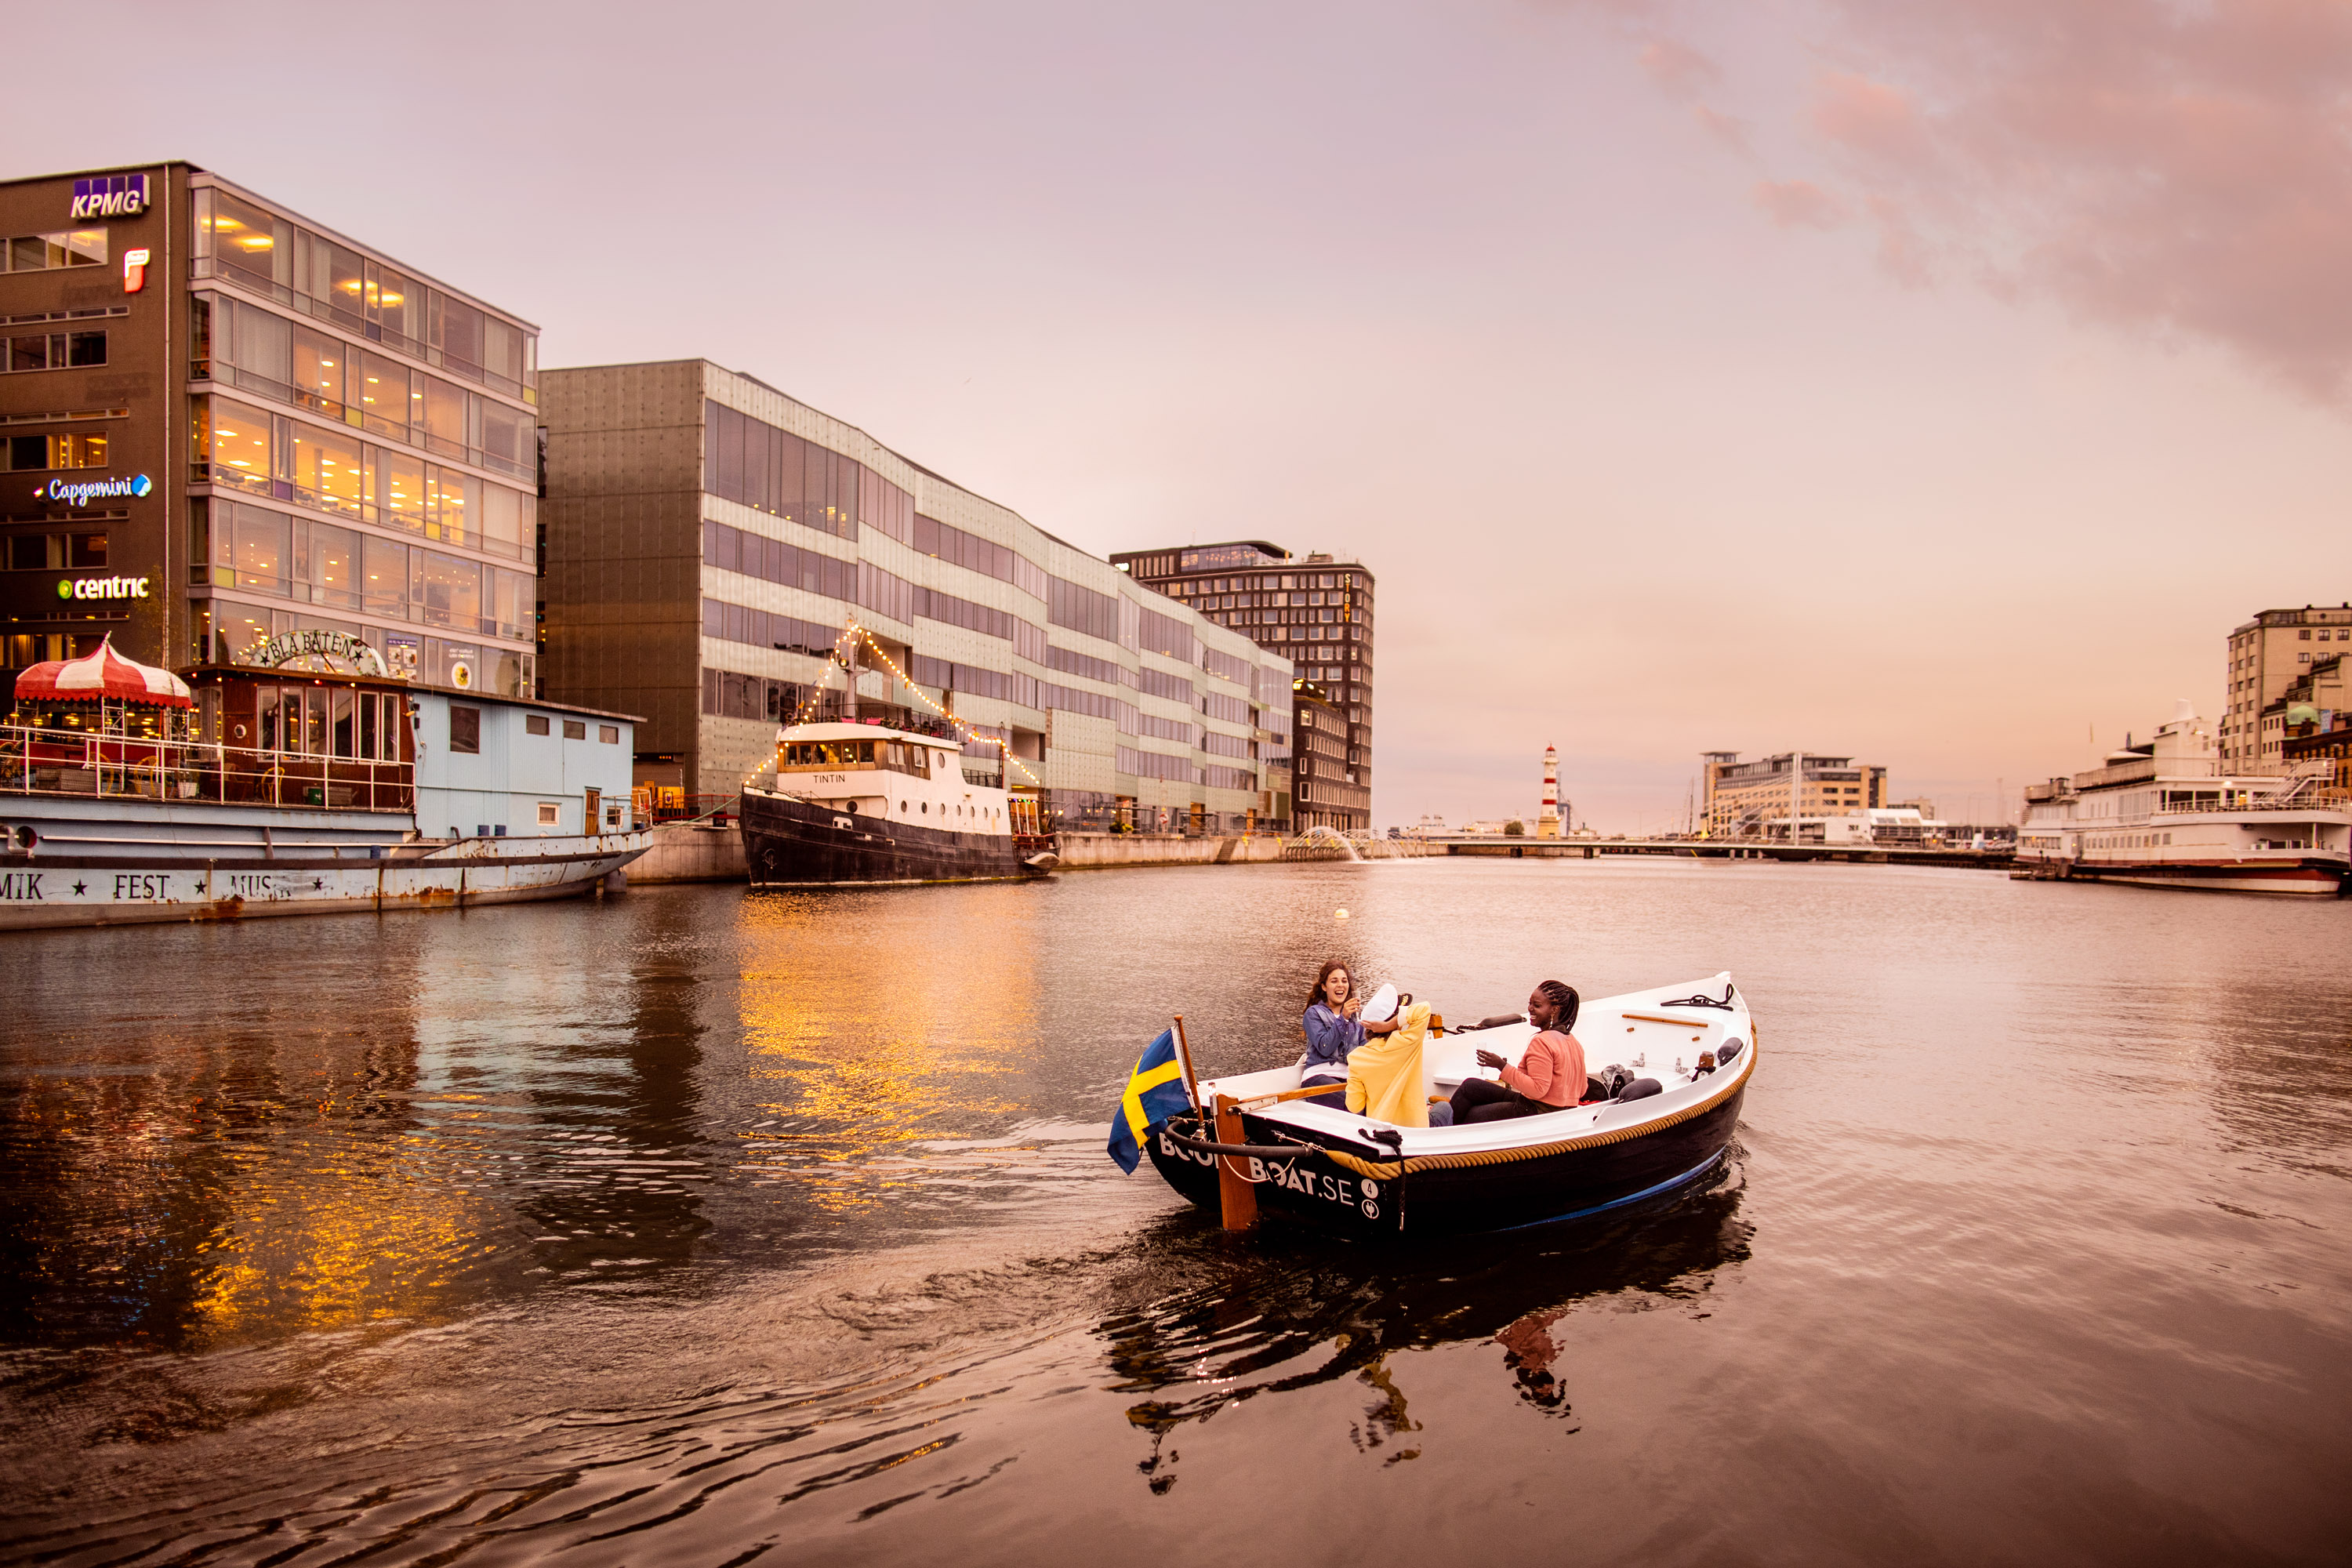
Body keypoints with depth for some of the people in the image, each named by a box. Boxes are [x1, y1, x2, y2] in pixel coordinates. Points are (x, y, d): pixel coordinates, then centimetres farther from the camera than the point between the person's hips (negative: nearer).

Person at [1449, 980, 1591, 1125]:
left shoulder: (1542, 1041, -20)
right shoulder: (1574, 1042, 9)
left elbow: (1538, 1089, -25)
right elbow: (1582, 1090, 13)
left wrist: (1502, 1066, -22)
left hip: (1536, 1112, -10)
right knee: (1470, 1086, 15)